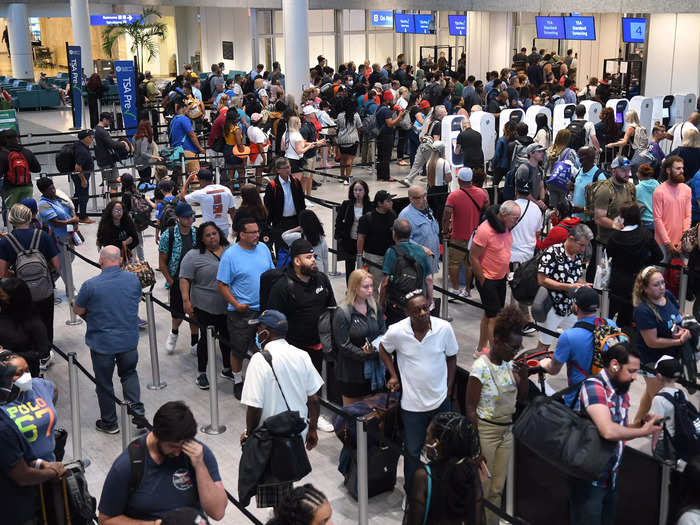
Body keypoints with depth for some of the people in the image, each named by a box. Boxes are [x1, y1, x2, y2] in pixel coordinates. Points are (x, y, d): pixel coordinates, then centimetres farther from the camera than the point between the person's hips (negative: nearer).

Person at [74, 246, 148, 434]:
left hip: (102, 343, -3)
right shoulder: (133, 279, -6)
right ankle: (137, 411, 10)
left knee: (104, 383, 13)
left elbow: (77, 310, -5)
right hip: (129, 339, 3)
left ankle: (109, 422, 26)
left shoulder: (91, 285, -18)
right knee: (129, 373, 24)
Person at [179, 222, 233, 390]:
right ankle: (201, 373, 16)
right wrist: (186, 300, -19)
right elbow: (184, 279, -9)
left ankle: (227, 369, 30)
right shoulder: (194, 256, -7)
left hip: (229, 306, 5)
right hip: (206, 308, -5)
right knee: (207, 338, 3)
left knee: (228, 337, 14)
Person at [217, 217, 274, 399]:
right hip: (242, 311, -5)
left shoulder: (263, 248, 4)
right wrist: (236, 304, -17)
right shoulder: (230, 255, -13)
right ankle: (238, 382, 24)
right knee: (239, 350, 6)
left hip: (265, 309, 5)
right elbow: (221, 284, -10)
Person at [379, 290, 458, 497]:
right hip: (412, 403, -1)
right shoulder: (397, 332, -17)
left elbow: (451, 358, 2)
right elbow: (383, 349, 6)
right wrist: (393, 376, -2)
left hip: (440, 401, 2)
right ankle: (411, 493, 31)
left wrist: (447, 390, 2)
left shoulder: (444, 328, -14)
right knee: (412, 451, 11)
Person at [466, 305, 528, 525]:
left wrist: (524, 377, -6)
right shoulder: (481, 367, -17)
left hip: (506, 431, 7)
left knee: (497, 488, 14)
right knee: (482, 489, 1)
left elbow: (521, 398, 13)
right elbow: (471, 408, -16)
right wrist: (476, 446, -17)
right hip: (486, 431, -7)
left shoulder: (509, 364, 3)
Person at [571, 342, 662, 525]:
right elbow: (608, 431, -30)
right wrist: (643, 431, -16)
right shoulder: (594, 386, -18)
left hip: (611, 478, 8)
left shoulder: (622, 392, 9)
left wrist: (642, 424, -2)